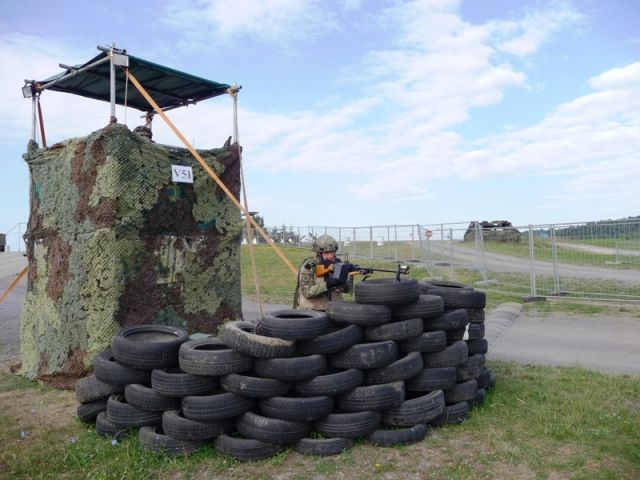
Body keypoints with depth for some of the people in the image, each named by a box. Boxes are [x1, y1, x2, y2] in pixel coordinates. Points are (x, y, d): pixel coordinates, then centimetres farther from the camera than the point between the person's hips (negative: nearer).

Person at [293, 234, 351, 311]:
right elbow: (307, 292, -20)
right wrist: (327, 284, -30)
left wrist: (343, 281, -23)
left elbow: (347, 289, -2)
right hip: (312, 311, -4)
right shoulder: (308, 266, -11)